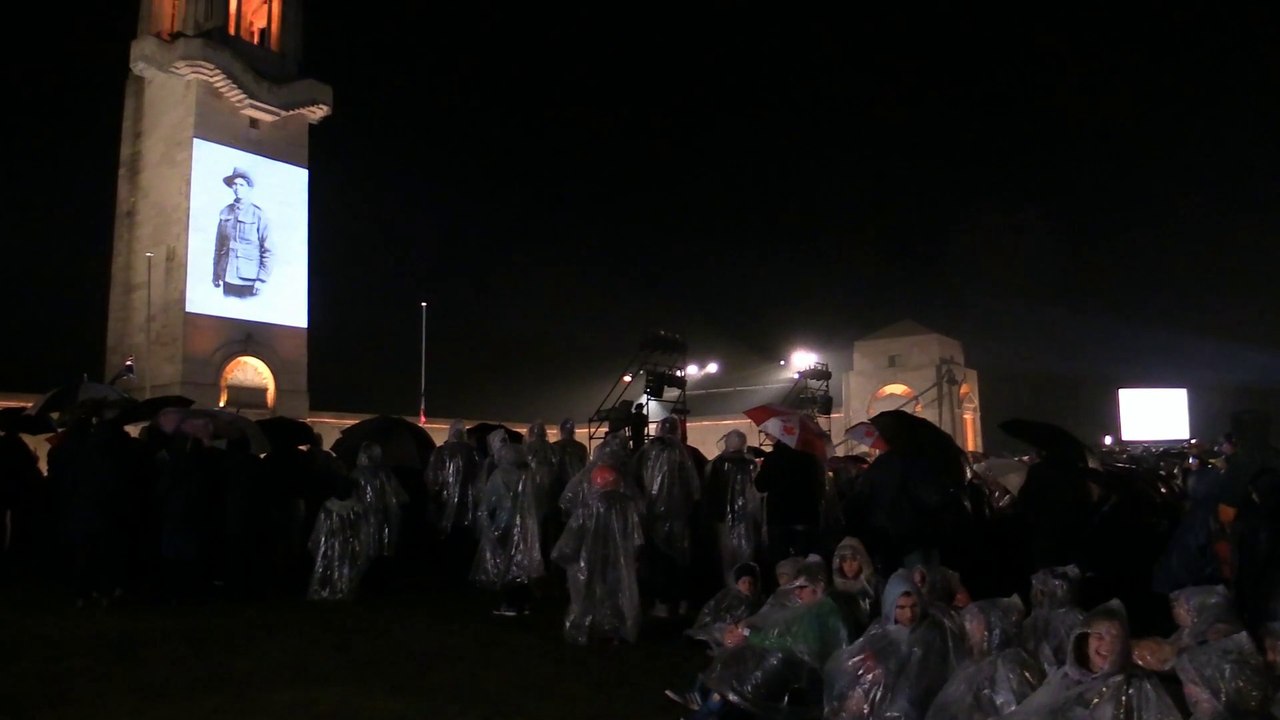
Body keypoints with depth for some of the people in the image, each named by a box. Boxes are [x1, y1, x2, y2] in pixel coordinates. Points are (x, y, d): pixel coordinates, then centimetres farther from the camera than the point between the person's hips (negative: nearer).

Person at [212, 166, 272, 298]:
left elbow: (267, 250, -4)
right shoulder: (225, 212, 6)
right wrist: (216, 274, 11)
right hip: (228, 276, 3)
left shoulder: (258, 214, -4)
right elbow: (218, 245, 12)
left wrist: (261, 278, -9)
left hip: (249, 278, -3)